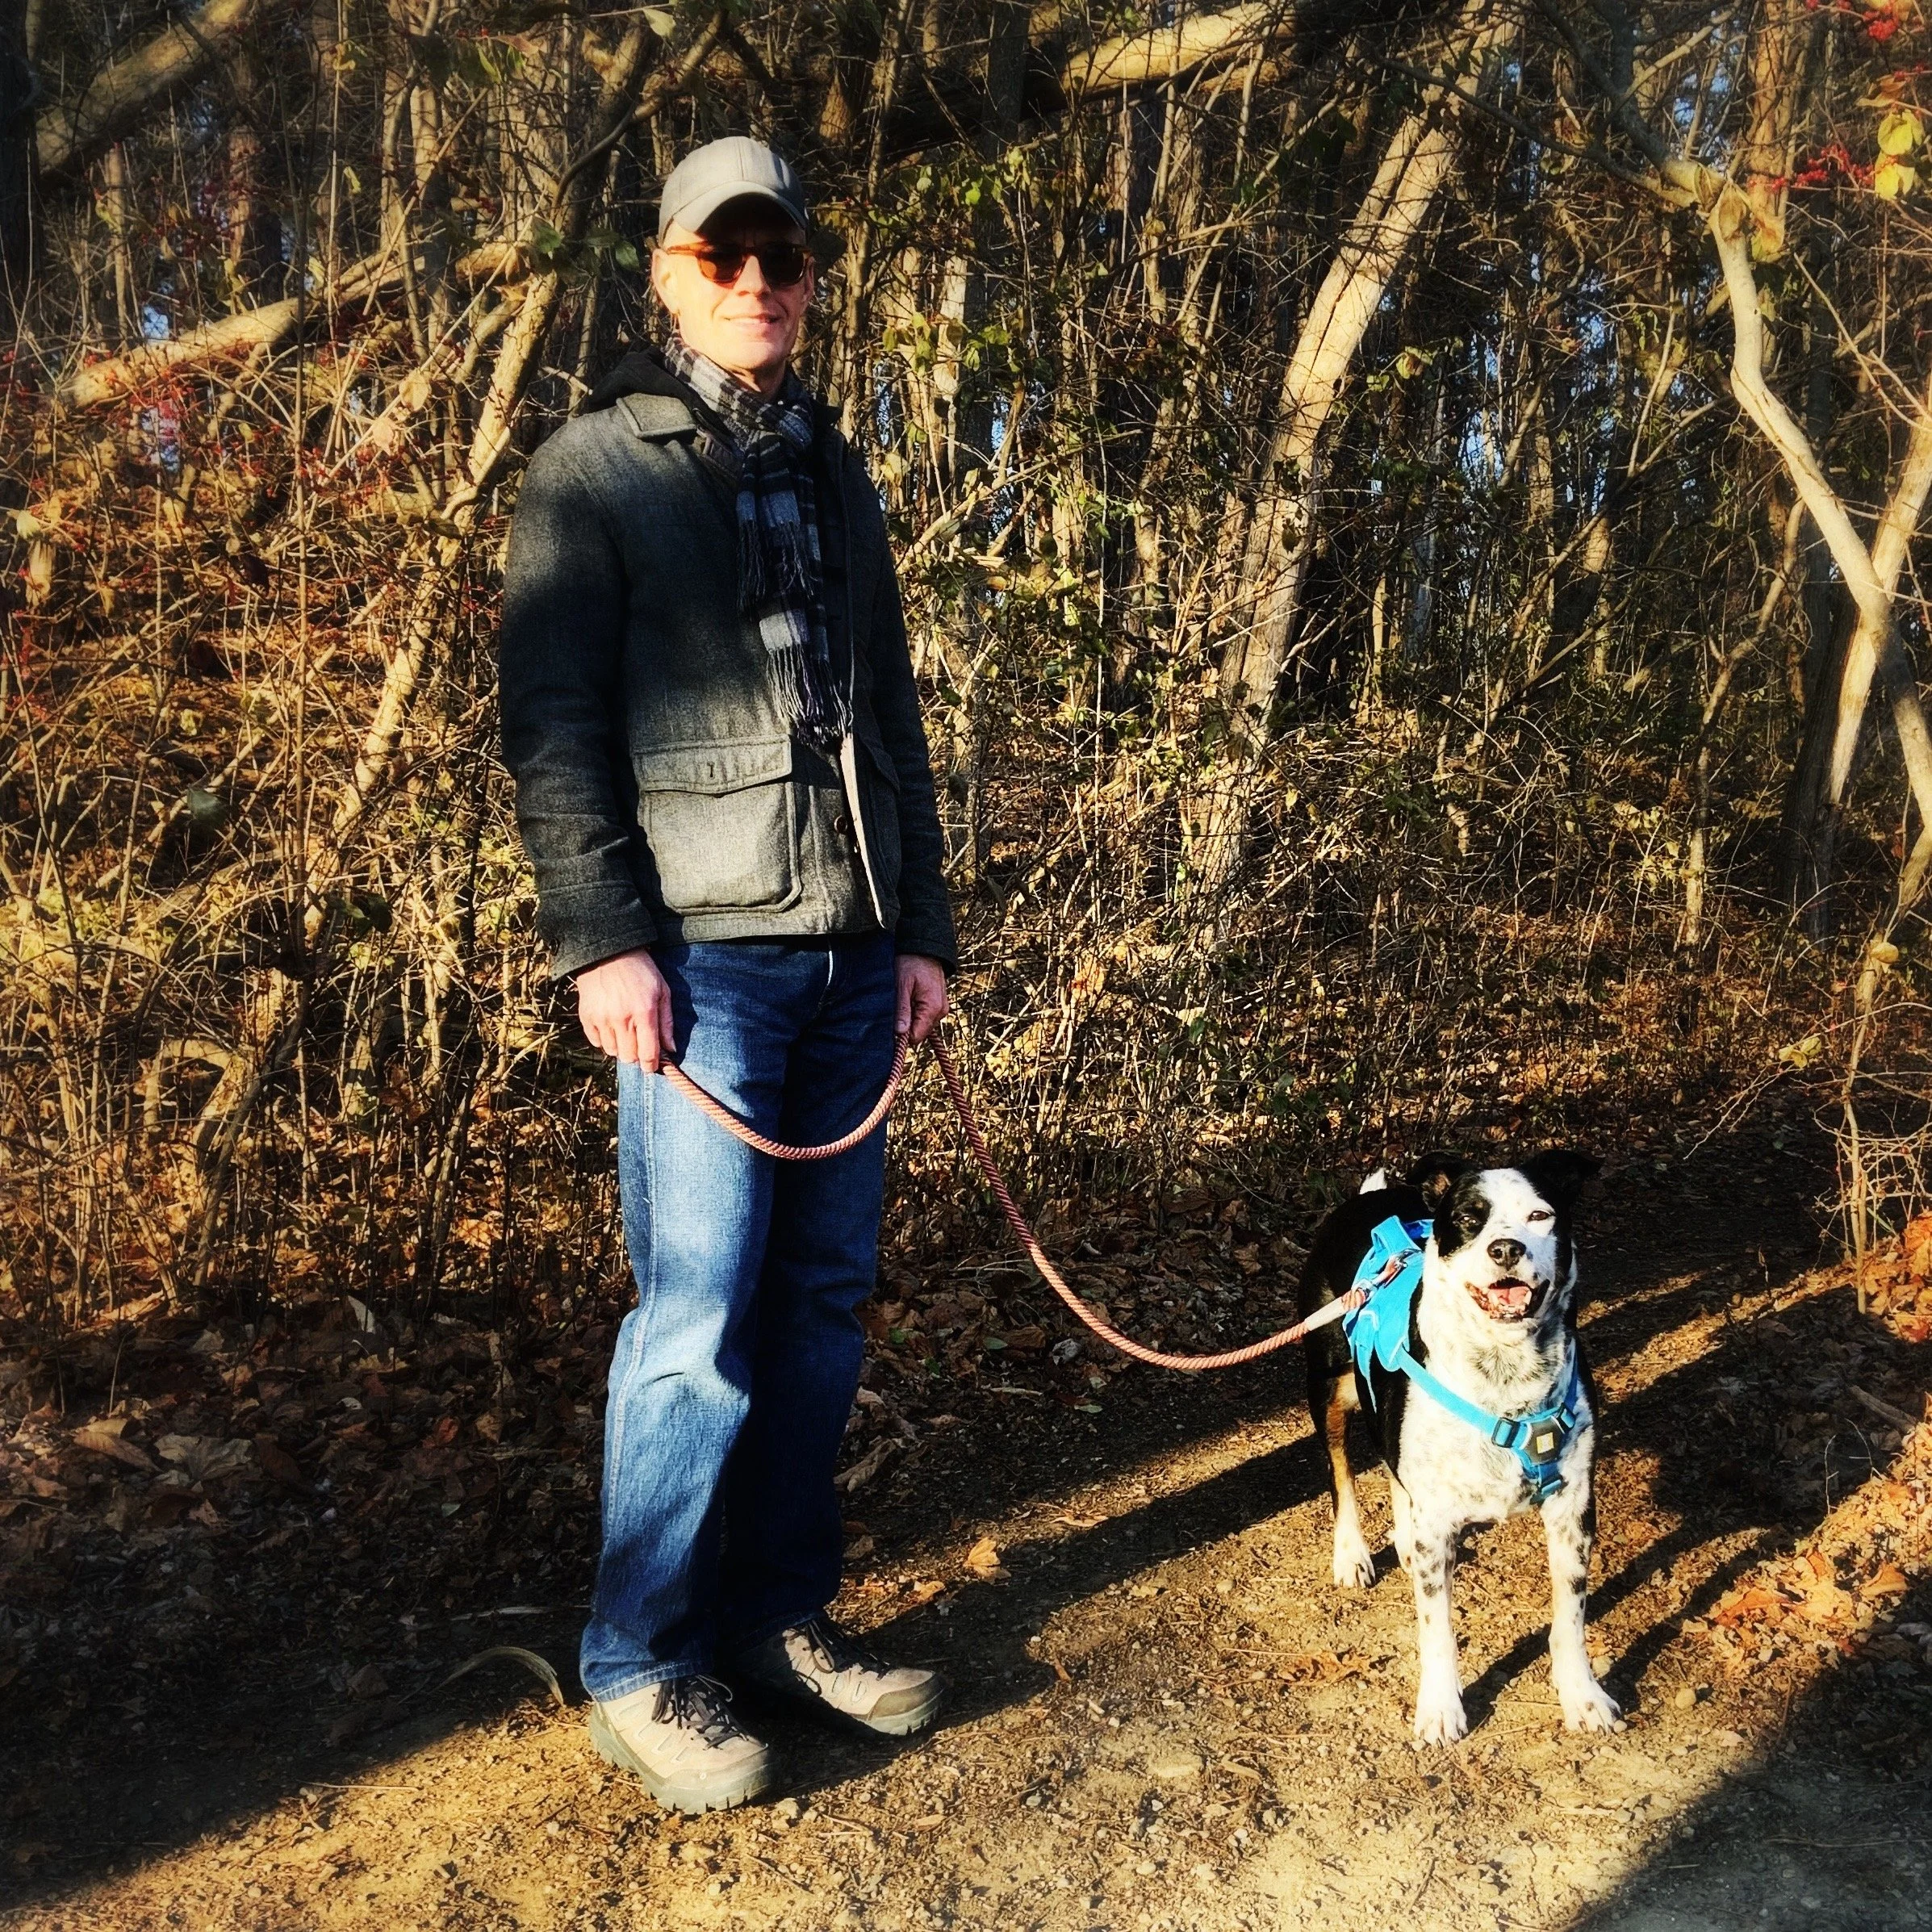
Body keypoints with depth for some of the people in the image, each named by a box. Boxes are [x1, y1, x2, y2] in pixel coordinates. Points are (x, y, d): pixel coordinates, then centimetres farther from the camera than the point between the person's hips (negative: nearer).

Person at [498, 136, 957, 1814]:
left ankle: (781, 1616, 22)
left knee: (824, 1301, 8)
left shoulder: (839, 479, 20)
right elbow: (554, 724, -4)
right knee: (701, 1319, -5)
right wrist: (601, 937, -14)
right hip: (704, 953, -5)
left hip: (850, 956, 6)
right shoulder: (595, 474, 4)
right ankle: (641, 1671, 11)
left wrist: (923, 927, 13)